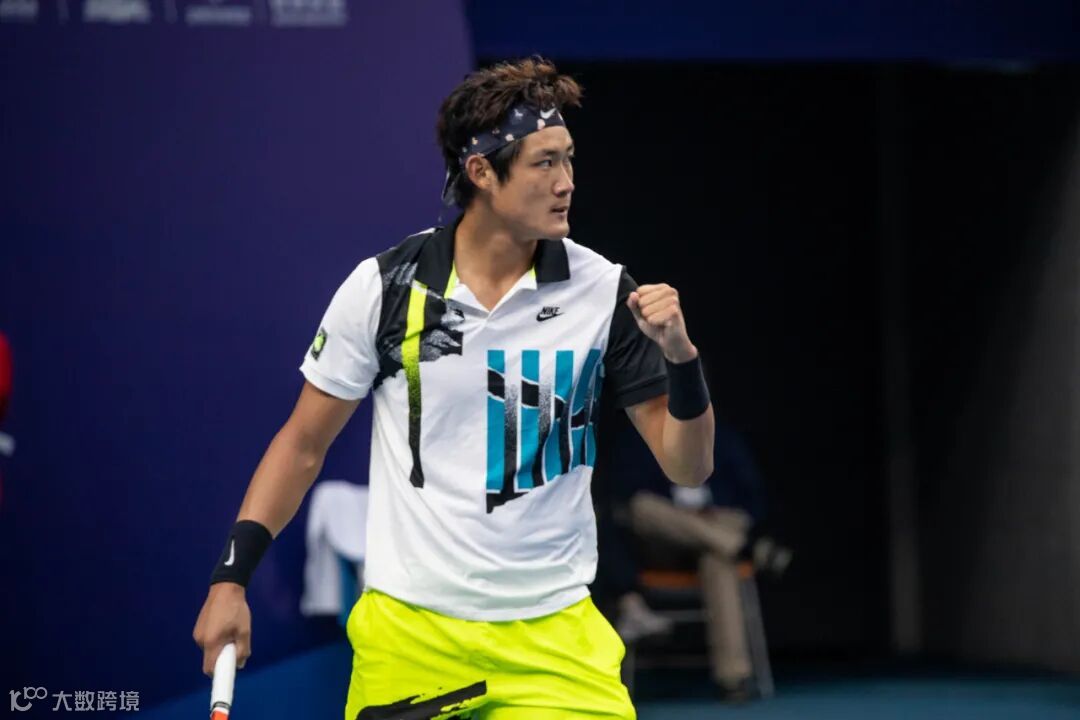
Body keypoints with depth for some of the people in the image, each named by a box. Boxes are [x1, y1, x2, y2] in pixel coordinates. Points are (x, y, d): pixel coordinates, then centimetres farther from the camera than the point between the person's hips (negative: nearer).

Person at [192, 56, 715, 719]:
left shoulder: (605, 291, -3)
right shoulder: (383, 286, -5)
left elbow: (689, 467, 0)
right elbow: (303, 443, 6)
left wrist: (680, 357, -17)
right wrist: (230, 578, 0)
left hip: (552, 635, 0)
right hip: (405, 634, 0)